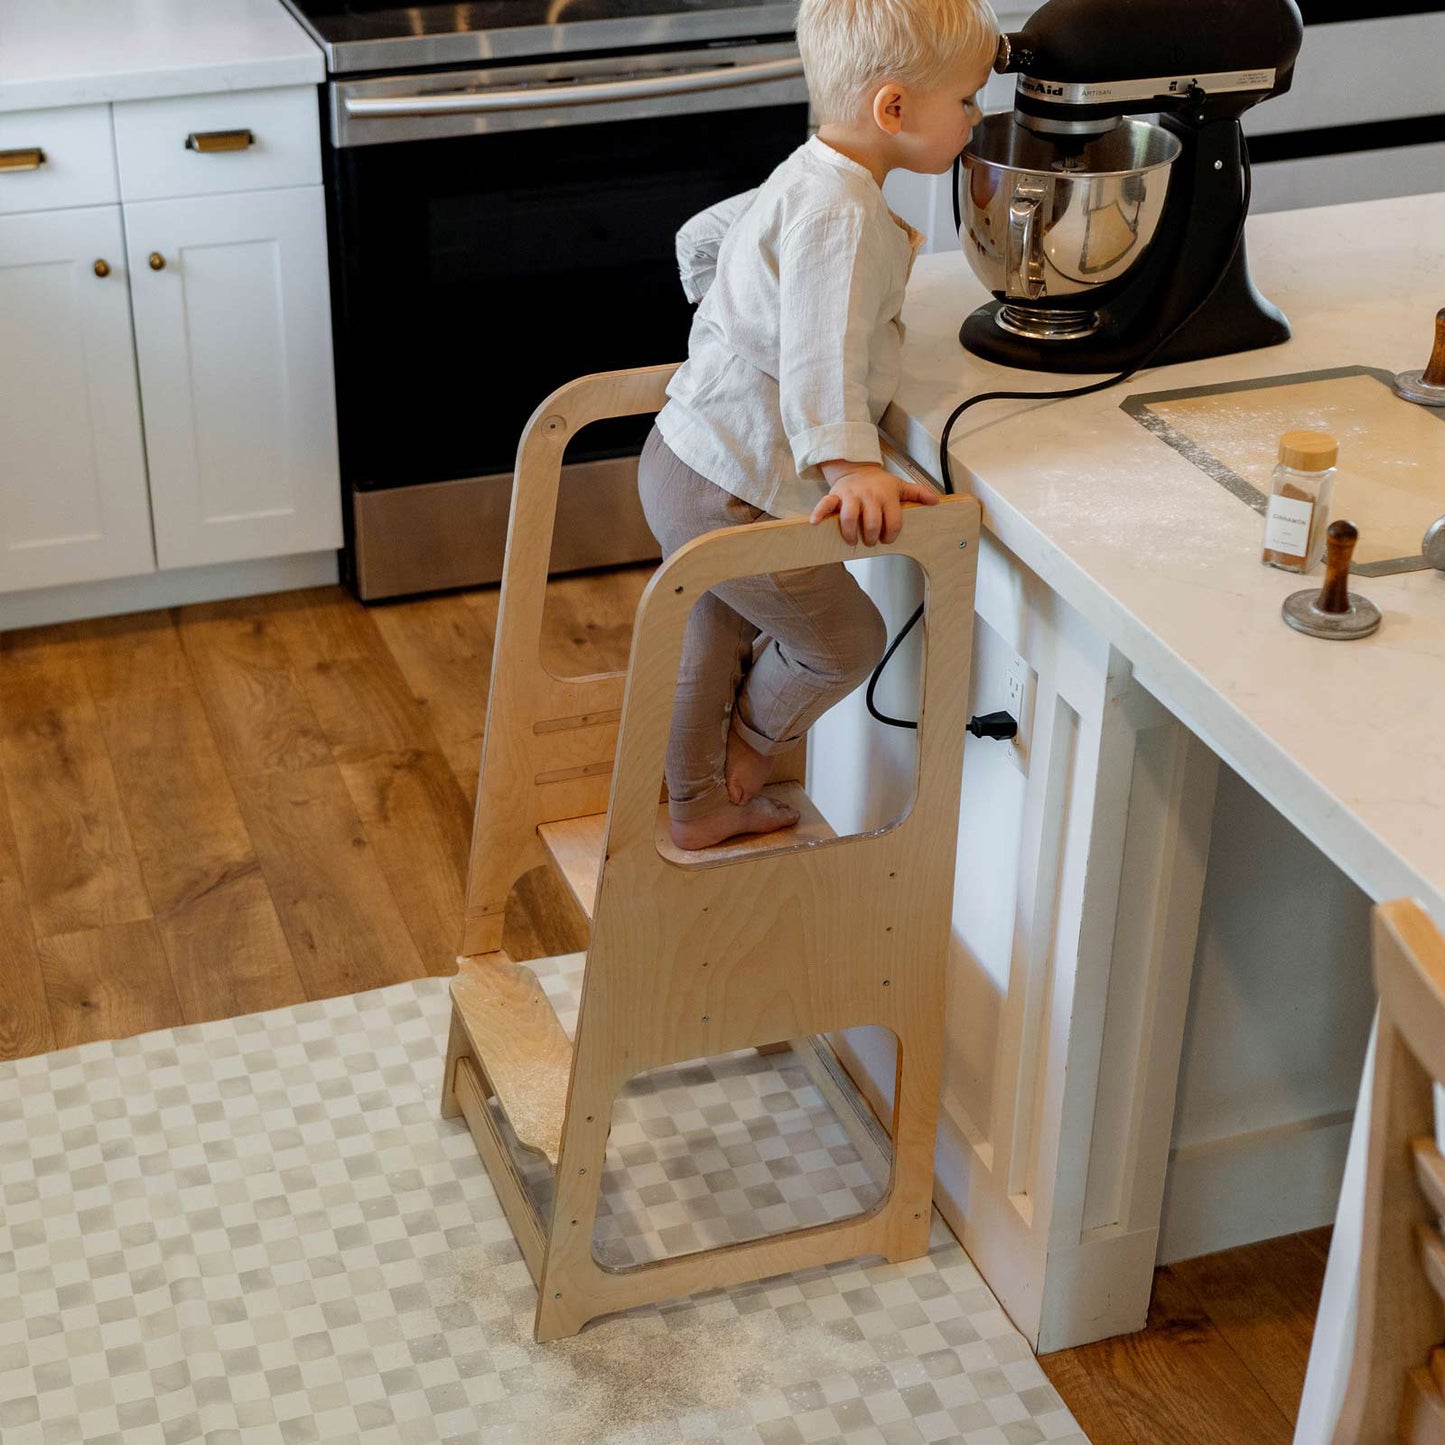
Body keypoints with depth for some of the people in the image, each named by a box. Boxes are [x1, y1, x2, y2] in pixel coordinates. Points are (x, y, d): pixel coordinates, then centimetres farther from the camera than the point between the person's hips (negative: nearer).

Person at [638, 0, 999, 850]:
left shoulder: (803, 182, 9)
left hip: (685, 459, 11)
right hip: (727, 492, -11)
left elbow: (699, 239, 24)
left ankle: (700, 807, 40)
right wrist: (852, 467, -44)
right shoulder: (845, 215, -24)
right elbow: (824, 352, -36)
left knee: (714, 637, 25)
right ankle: (749, 750, 31)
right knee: (846, 638, 7)